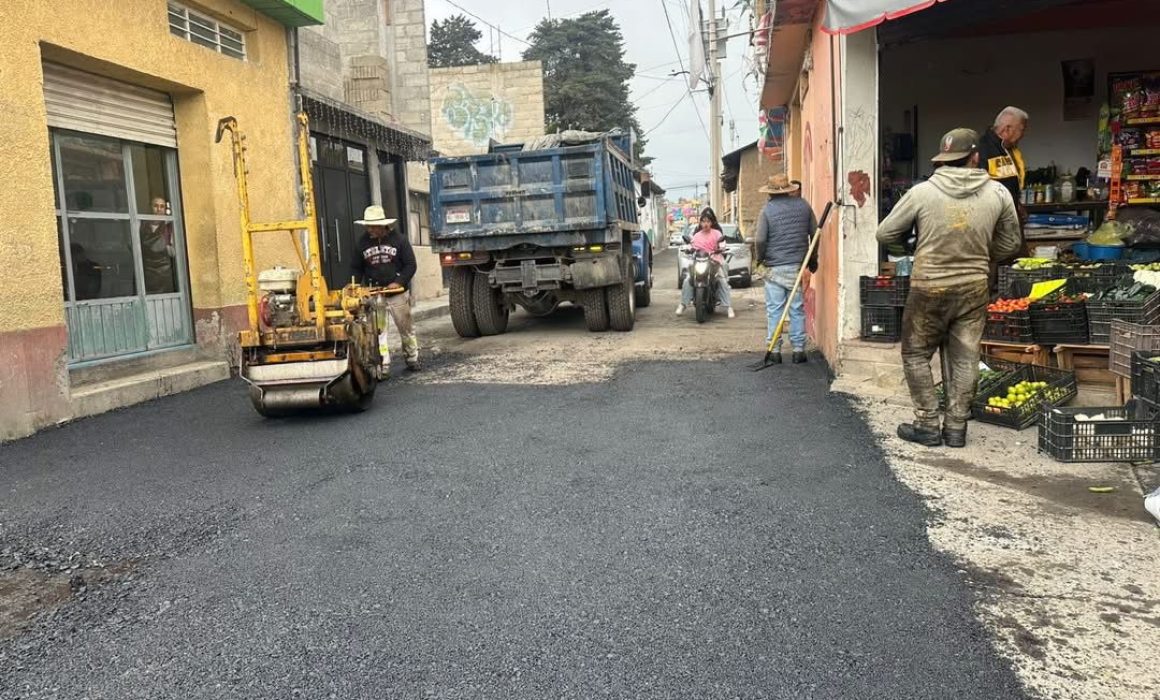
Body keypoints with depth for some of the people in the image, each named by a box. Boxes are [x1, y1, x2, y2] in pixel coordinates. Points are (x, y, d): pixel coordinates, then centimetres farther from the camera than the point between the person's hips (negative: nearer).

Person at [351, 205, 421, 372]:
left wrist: (399, 282, -18)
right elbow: (356, 268, 9)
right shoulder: (363, 242, 2)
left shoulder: (399, 239, -5)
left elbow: (411, 265, -5)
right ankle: (382, 365, 0)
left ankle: (412, 359, 28)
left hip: (398, 292, -1)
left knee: (406, 328, 11)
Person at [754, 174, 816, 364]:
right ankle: (798, 350, 10)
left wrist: (760, 257, 7)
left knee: (774, 309, 3)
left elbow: (760, 239, -12)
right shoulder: (803, 205, 5)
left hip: (774, 268, -3)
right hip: (797, 265, 3)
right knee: (797, 309, 8)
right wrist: (813, 259, 20)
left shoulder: (767, 209, -6)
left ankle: (774, 350, 6)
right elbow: (815, 233, 9)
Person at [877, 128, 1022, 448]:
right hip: (974, 289, 3)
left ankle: (928, 425, 13)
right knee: (964, 360, 12)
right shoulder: (998, 193, -1)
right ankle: (956, 428, 18)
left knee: (916, 355, 12)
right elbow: (1009, 244, 11)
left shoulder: (922, 192, -9)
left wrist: (912, 249, 17)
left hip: (929, 289, -3)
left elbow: (885, 234, -1)